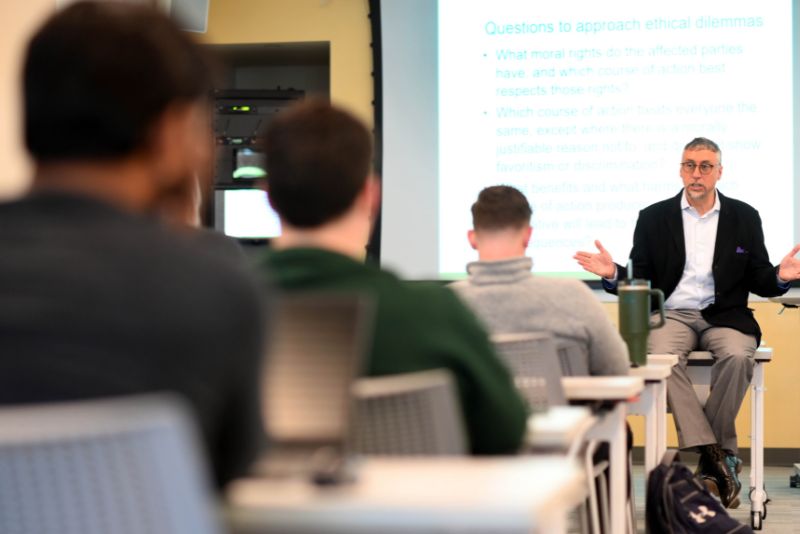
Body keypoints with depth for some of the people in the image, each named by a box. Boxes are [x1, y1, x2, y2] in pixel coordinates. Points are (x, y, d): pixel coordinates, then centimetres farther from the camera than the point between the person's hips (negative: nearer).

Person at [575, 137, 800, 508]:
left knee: (737, 356, -34)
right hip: (672, 315, 0)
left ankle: (712, 459, -19)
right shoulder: (654, 218, 10)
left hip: (724, 317, 0)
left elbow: (758, 282, 11)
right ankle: (717, 457, -32)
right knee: (661, 354, -34)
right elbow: (638, 280, 7)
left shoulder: (744, 217, 11)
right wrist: (613, 274, -14)